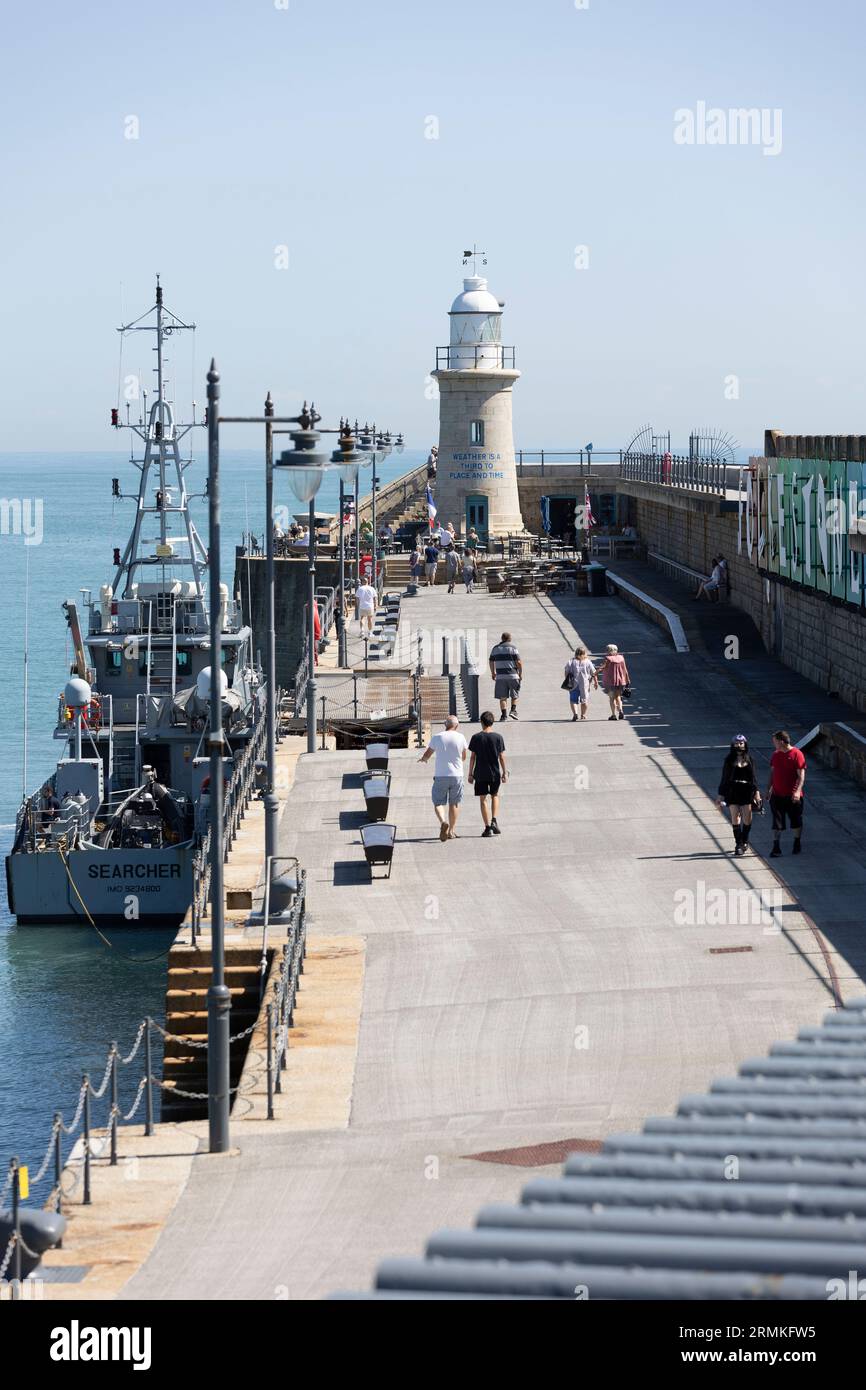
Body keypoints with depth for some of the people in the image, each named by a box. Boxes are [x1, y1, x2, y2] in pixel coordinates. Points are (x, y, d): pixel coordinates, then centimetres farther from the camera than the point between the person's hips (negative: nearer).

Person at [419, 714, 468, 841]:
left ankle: (443, 822, -23)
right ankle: (451, 830, 16)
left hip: (440, 775, -1)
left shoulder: (437, 738, -4)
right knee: (454, 803, 13)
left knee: (438, 802, 3)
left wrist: (423, 759, 32)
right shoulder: (460, 738, -2)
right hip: (456, 775, 1)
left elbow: (427, 755, 8)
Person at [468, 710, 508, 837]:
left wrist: (470, 774, 5)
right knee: (495, 795, 21)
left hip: (480, 774, -1)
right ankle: (494, 821, 4)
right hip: (495, 773, 1)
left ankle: (487, 827, 1)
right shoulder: (498, 737, -3)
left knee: (483, 799, 5)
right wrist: (505, 772, 6)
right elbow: (502, 757, -2)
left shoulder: (476, 738, -4)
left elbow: (472, 757, -2)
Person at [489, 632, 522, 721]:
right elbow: (518, 662, -8)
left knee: (502, 697, 4)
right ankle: (513, 710, -4)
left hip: (500, 676, 3)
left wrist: (493, 673, 27)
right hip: (512, 675, -2)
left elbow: (491, 662, 15)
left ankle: (503, 715, -2)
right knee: (515, 695, 12)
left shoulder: (496, 648, 9)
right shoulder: (512, 647, -3)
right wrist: (521, 673, 2)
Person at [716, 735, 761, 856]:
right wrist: (721, 795, 3)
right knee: (735, 819, -3)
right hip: (732, 791, -1)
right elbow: (724, 778, 6)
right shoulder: (729, 760, 3)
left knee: (747, 819, 2)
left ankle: (745, 841, 22)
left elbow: (754, 777, 9)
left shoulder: (750, 760, 6)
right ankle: (738, 844, 3)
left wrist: (756, 792, -1)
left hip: (747, 791, 1)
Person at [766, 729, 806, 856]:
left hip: (793, 796, -4)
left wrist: (797, 791, -24)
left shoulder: (796, 754, -12)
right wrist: (769, 789, 13)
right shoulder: (776, 755, 6)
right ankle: (776, 847, 1)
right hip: (777, 795, 4)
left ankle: (797, 844, 27)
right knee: (777, 822, 0)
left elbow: (801, 775, -14)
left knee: (796, 821, 10)